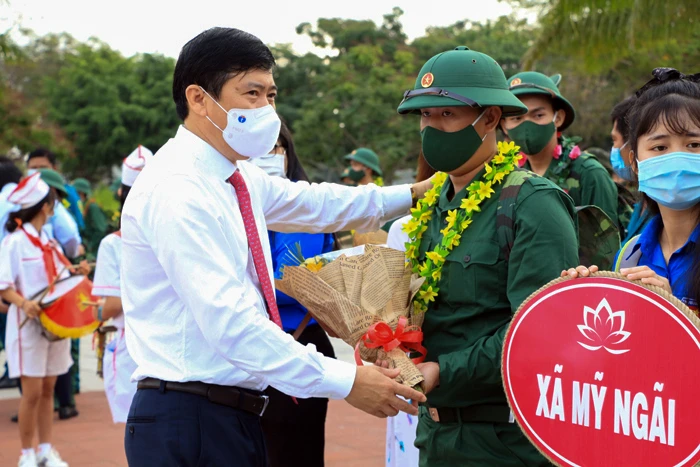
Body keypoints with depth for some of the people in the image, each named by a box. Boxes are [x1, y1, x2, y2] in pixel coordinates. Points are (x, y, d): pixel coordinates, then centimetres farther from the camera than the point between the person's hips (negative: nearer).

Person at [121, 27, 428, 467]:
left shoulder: (239, 176, 8)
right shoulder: (177, 191, -19)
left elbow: (314, 204, 26)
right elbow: (229, 324, -26)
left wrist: (414, 194, 25)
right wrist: (345, 380, -25)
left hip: (235, 415, 8)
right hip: (188, 426, -8)